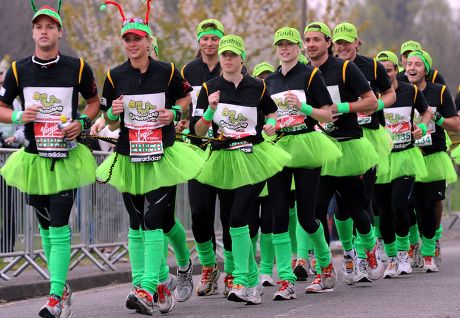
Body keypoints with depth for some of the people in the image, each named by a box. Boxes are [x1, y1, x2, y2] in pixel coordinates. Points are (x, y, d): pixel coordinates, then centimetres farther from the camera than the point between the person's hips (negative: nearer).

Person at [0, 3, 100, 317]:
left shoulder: (77, 67, -2)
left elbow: (94, 101, 12)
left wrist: (83, 122, -7)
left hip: (66, 158, -3)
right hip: (34, 156, 3)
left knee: (59, 226, -11)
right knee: (46, 226, 12)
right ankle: (62, 286, 26)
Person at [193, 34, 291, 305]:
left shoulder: (257, 87, 1)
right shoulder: (210, 88, 2)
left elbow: (272, 112, 19)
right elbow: (199, 131, -1)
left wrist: (272, 125, -2)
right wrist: (211, 109, -17)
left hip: (253, 158, -3)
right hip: (223, 159, 3)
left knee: (238, 216, -17)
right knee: (232, 221, 6)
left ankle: (242, 281, -16)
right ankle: (253, 281, 19)